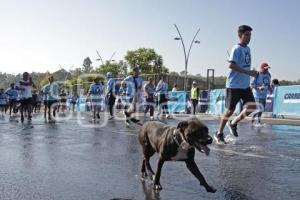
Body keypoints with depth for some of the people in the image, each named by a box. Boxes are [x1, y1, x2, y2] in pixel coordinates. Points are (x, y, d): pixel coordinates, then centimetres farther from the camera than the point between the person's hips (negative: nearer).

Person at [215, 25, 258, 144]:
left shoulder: (247, 49, 15)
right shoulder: (237, 49, -11)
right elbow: (231, 65, -21)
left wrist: (251, 73, 9)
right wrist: (248, 72, -23)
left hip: (245, 85, 8)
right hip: (234, 85, -8)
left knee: (252, 107, -2)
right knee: (230, 110, -2)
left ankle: (233, 123, 18)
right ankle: (219, 134, 13)